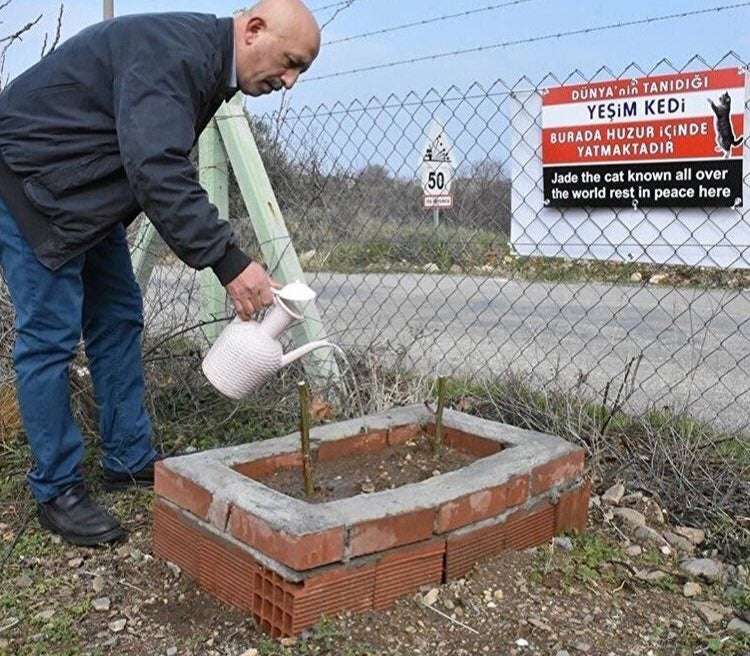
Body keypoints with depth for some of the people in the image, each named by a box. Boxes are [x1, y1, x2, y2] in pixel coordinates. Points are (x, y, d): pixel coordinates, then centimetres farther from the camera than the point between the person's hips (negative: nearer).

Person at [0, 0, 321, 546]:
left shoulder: (204, 60, 7)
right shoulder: (173, 52, -25)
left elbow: (165, 168, 10)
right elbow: (157, 171, -36)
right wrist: (228, 261, -38)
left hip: (85, 192, 10)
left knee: (119, 319, 10)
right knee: (51, 335, -8)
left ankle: (130, 461, 20)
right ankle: (56, 490, 4)